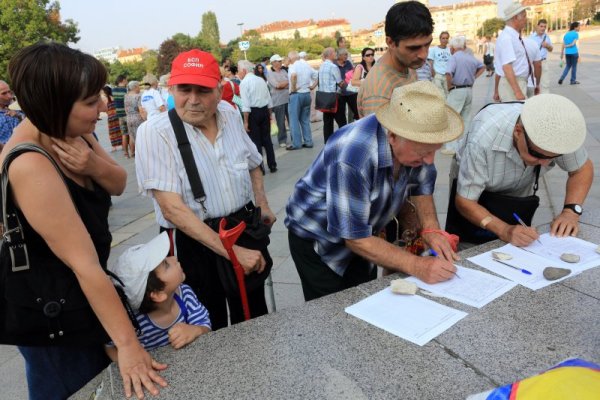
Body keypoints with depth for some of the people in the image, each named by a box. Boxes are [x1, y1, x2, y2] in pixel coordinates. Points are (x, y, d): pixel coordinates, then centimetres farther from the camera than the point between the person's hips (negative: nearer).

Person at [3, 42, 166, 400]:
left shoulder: (70, 132, -10)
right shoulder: (30, 166, -35)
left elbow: (119, 185, -1)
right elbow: (84, 264, -36)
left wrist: (95, 166, -24)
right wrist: (128, 344, -31)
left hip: (82, 293, 7)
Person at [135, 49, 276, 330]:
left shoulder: (230, 115, 0)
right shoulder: (154, 133, -16)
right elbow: (172, 208, -23)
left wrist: (263, 206, 3)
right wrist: (232, 252, -25)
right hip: (195, 241, -4)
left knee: (255, 319, 20)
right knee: (211, 333, 11)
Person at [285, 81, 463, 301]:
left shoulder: (415, 143, -17)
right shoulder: (353, 158, -37)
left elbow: (421, 184, 1)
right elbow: (355, 238, -30)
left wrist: (431, 228, -15)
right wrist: (417, 266, -33)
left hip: (363, 236, 6)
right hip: (317, 241, -6)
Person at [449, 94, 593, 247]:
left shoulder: (559, 134, -29)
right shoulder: (483, 139, -40)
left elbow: (582, 168, -10)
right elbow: (465, 201, -31)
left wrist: (570, 212, -25)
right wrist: (504, 230, -46)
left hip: (518, 199, 3)